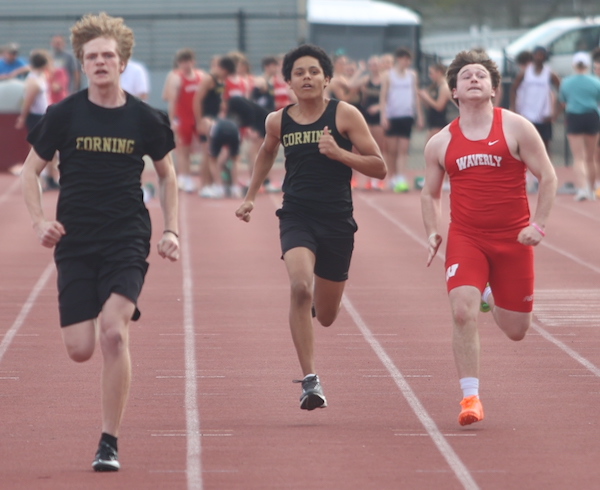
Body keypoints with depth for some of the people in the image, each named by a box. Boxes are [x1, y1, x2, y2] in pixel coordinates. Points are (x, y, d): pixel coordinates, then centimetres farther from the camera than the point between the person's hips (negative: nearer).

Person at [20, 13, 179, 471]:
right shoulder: (63, 115, -2)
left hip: (128, 240, -1)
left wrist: (171, 231, 7)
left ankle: (110, 443, -10)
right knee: (80, 350, -4)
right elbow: (31, 170, 9)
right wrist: (40, 221, -6)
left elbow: (166, 174, 16)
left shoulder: (145, 118, 0)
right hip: (75, 242, 1)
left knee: (113, 331, -21)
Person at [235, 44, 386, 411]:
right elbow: (268, 152, 28)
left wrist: (339, 153, -20)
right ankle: (311, 381, -26)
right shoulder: (279, 121, 4)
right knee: (300, 286, -29)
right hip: (297, 217, 0)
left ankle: (321, 296, 53)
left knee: (326, 317, 11)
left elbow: (379, 168, -6)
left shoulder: (345, 115, -5)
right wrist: (251, 196, 24)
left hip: (338, 221, 0)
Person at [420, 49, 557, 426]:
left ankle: (493, 298, 44)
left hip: (514, 239, 0)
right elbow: (430, 193, 17)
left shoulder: (516, 128, -2)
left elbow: (548, 177, -1)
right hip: (466, 238, 1)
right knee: (463, 313, -22)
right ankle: (470, 396, -13)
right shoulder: (440, 143, 5)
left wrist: (539, 224, -13)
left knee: (516, 331, 8)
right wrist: (432, 231, 0)